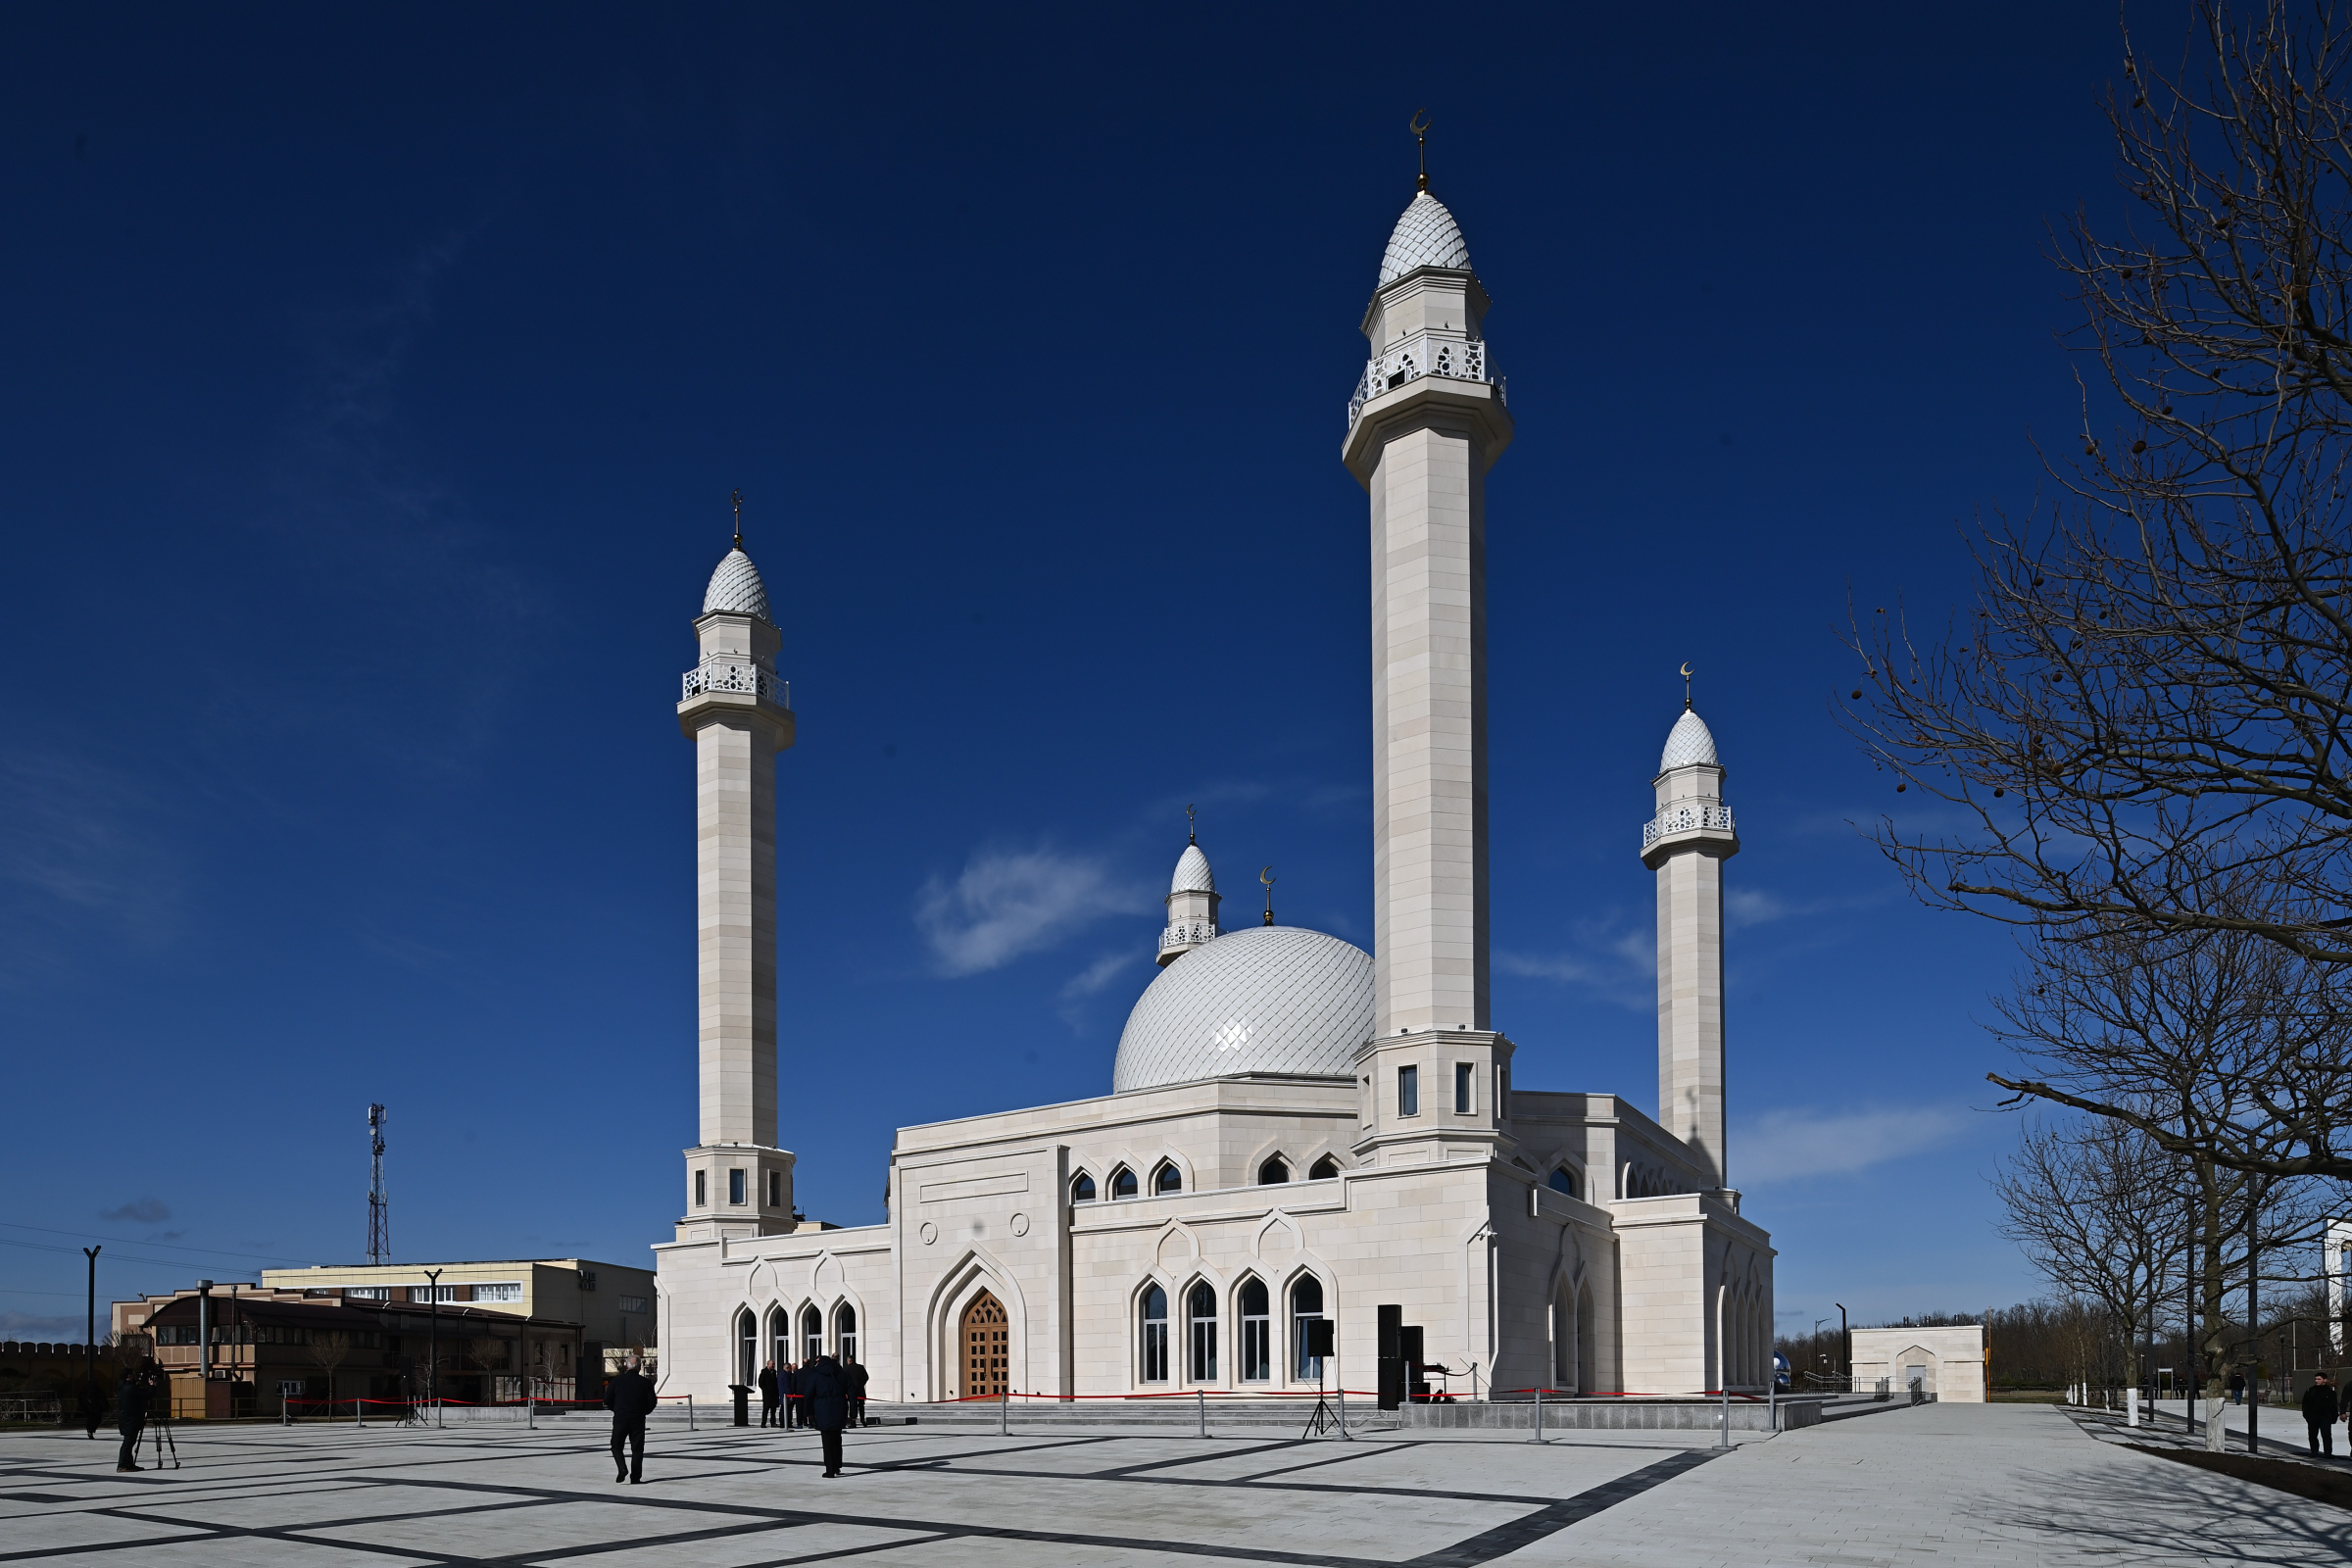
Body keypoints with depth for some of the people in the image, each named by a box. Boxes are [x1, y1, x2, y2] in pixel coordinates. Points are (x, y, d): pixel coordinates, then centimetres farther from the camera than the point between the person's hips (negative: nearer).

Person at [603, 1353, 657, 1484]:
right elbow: (652, 1402, -1)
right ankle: (635, 1477, 5)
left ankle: (622, 1468, -10)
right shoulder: (645, 1382, -1)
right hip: (638, 1420, 1)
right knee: (637, 1449, 8)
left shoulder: (617, 1381, -2)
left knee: (616, 1446, 13)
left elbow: (607, 1400, -1)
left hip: (620, 1419, -1)